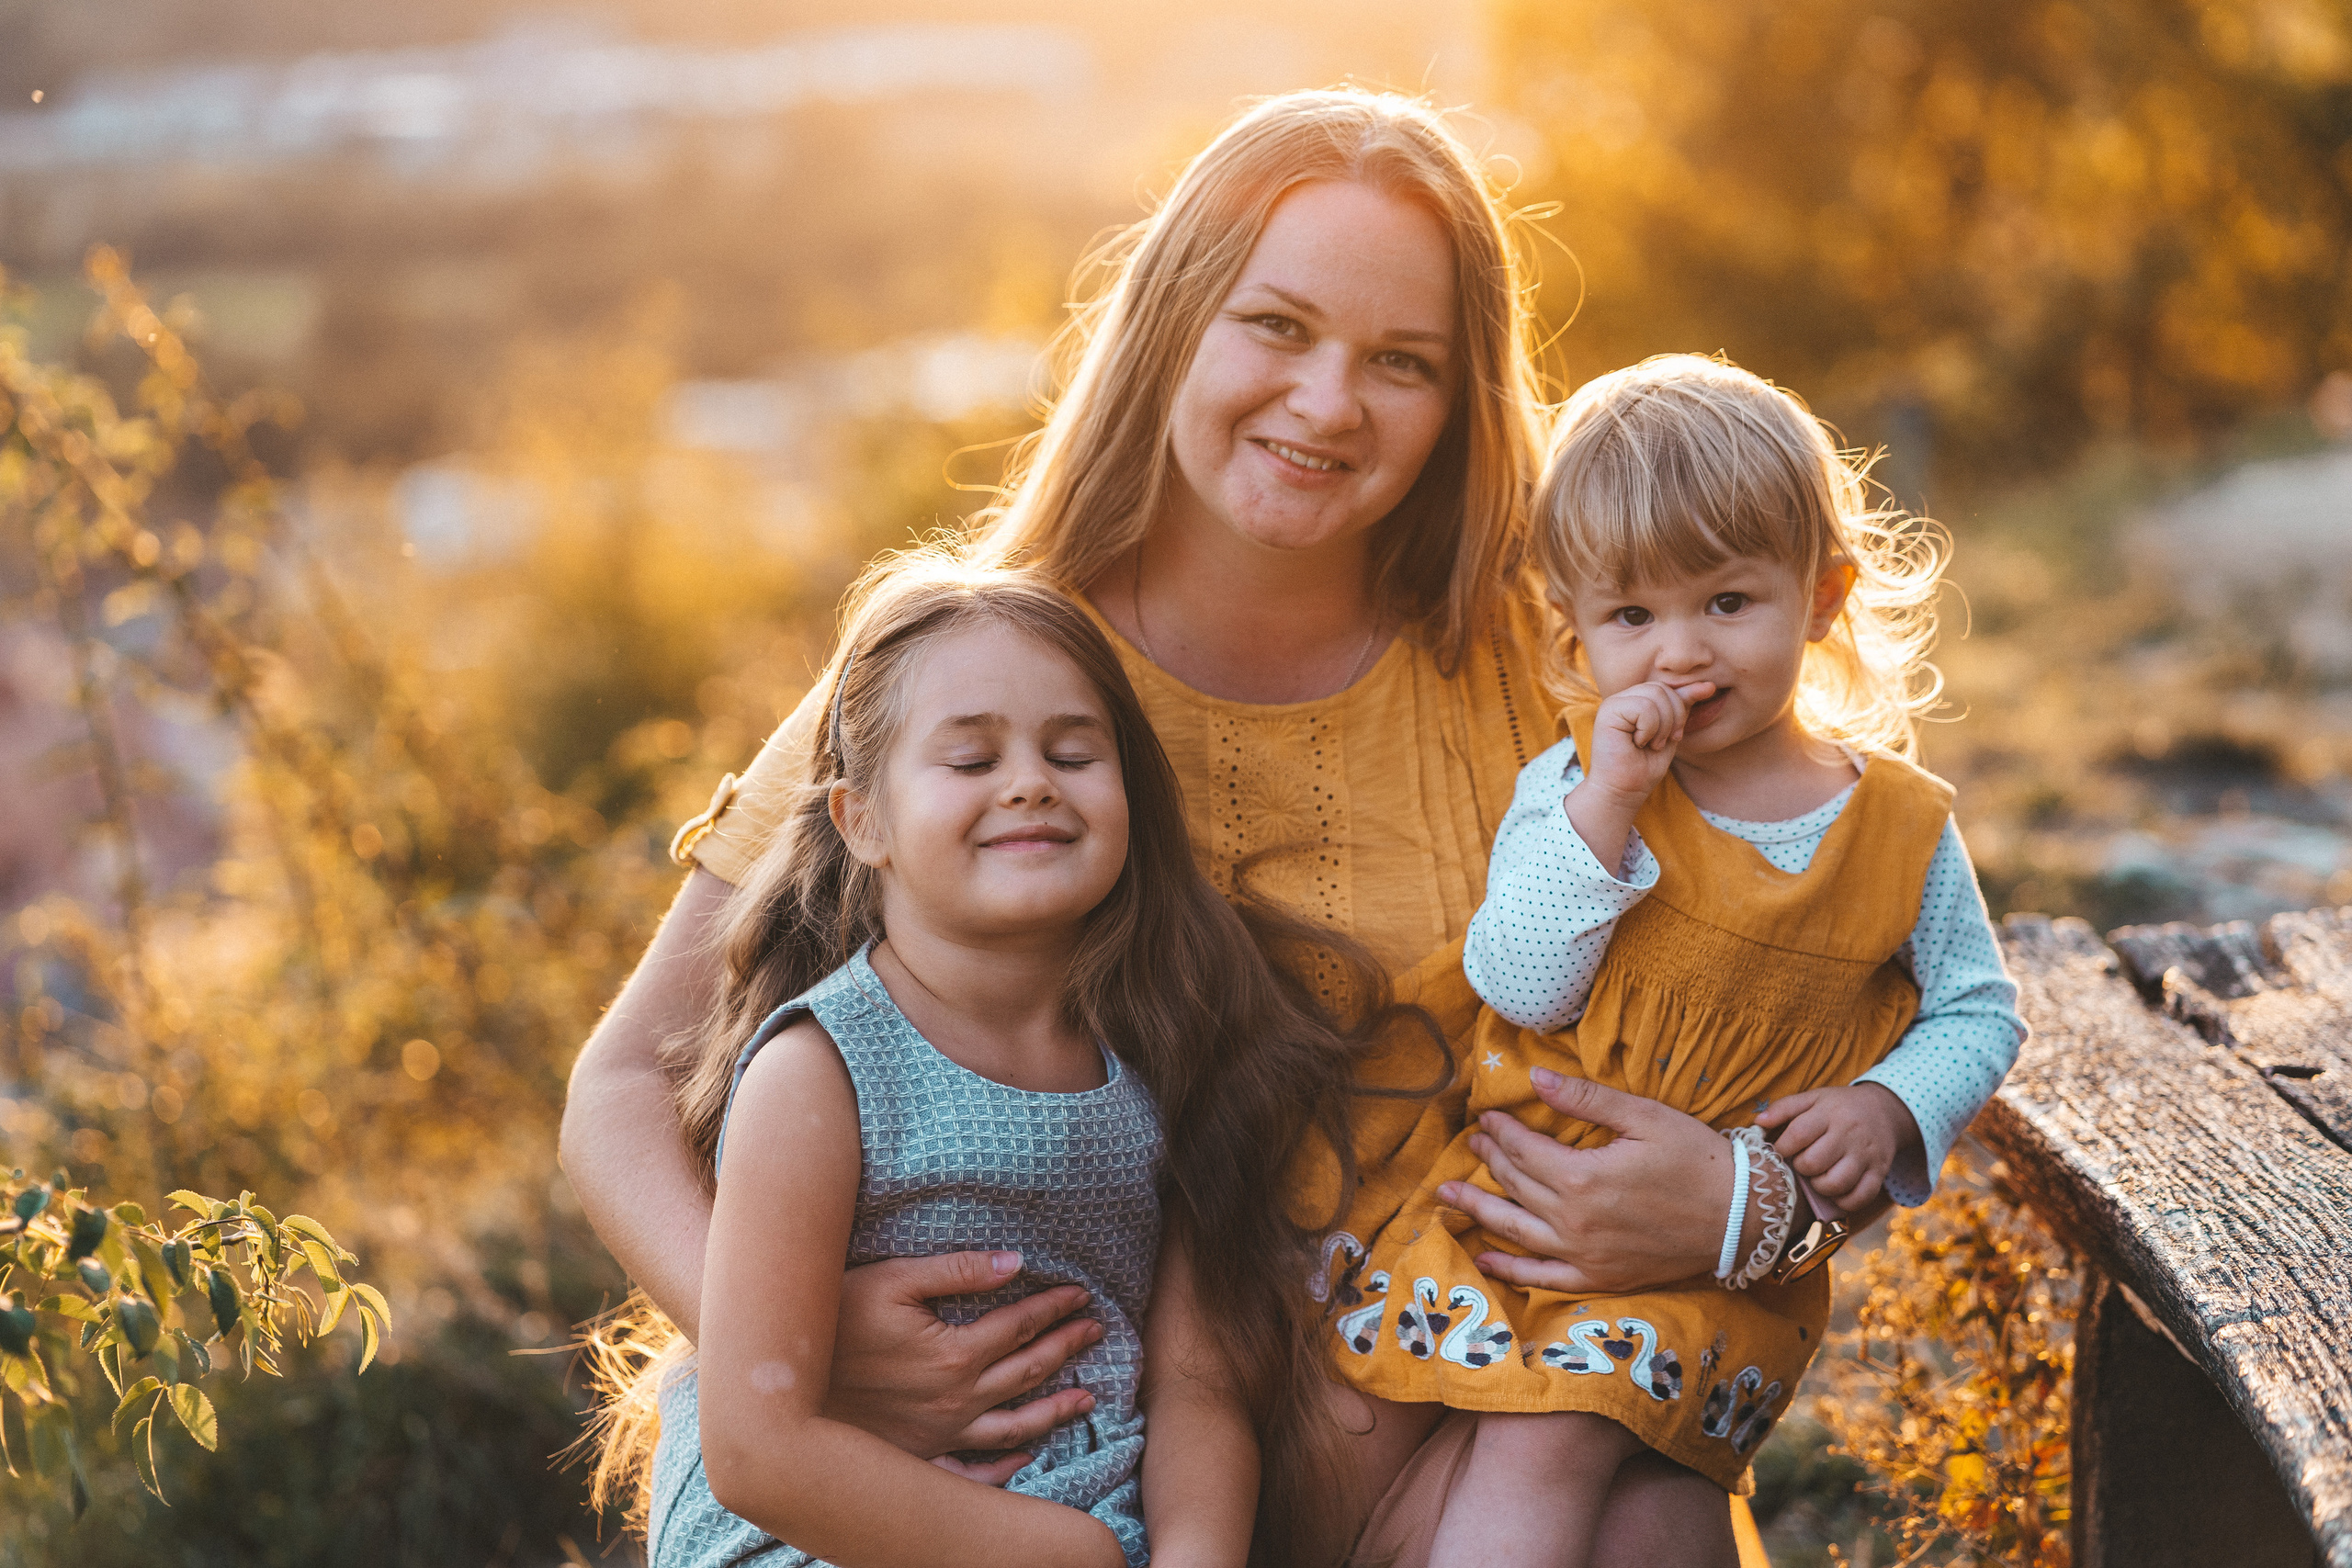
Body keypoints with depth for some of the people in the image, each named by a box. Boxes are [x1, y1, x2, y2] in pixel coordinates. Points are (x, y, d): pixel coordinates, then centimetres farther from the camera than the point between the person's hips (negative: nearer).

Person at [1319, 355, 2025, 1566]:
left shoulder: (1901, 828, 0)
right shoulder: (1572, 785, 1)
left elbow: (1978, 1011, 10)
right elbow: (1517, 988, -11)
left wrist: (1891, 1106, -10)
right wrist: (1605, 803, -20)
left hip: (1730, 1252, -2)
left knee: (1549, 1431, -22)